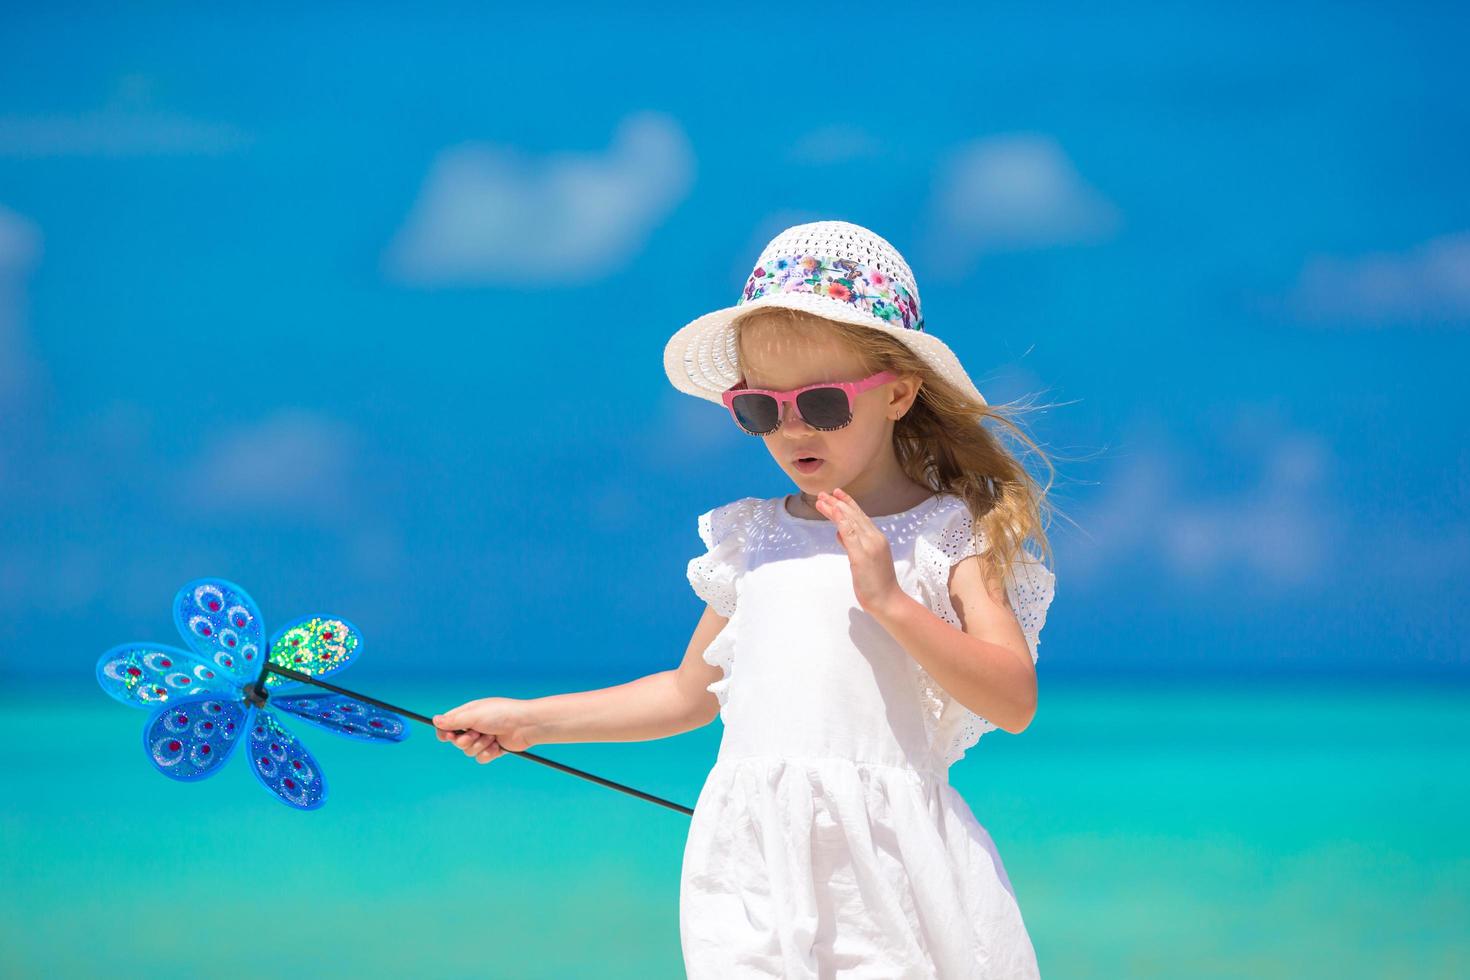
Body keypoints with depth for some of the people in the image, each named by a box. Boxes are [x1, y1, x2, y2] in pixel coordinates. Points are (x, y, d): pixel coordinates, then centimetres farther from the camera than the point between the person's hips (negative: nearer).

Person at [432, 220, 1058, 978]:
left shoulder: (950, 537, 3)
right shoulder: (755, 541, 16)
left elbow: (1013, 702, -7)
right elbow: (691, 691, 29)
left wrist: (890, 601, -15)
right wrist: (532, 721, 28)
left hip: (884, 856, -3)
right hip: (754, 859, 4)